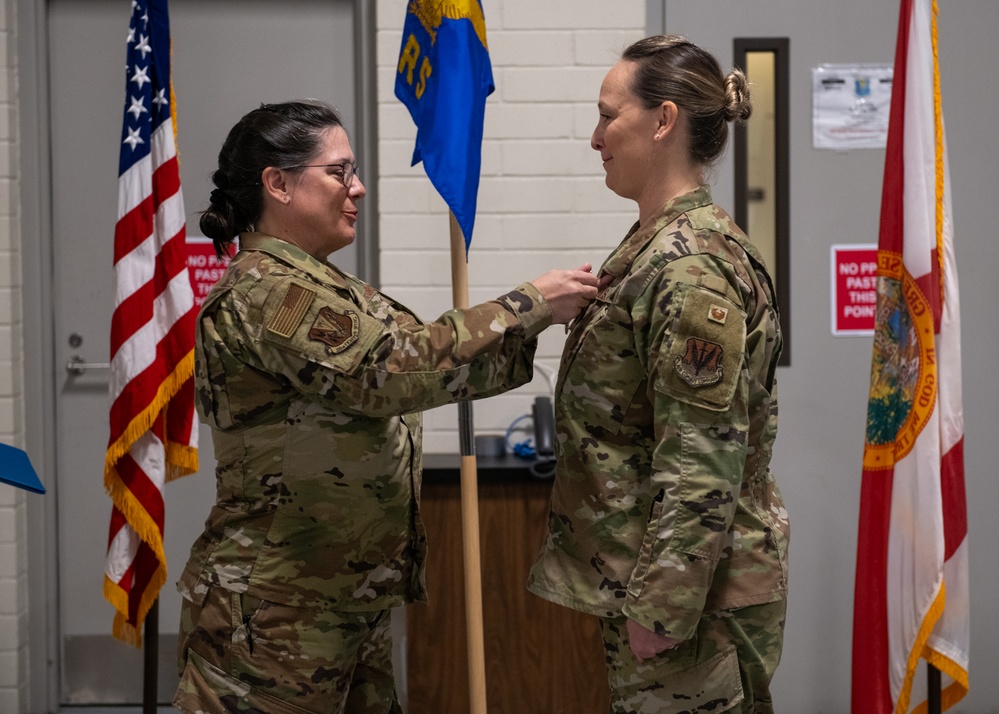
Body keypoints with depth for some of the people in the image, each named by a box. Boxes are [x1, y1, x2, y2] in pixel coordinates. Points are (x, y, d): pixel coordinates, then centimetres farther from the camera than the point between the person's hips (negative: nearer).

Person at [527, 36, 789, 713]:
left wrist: (660, 608, -21)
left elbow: (703, 467, -23)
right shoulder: (658, 244, 11)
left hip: (691, 585, -10)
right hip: (642, 574, 10)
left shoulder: (690, 268, -20)